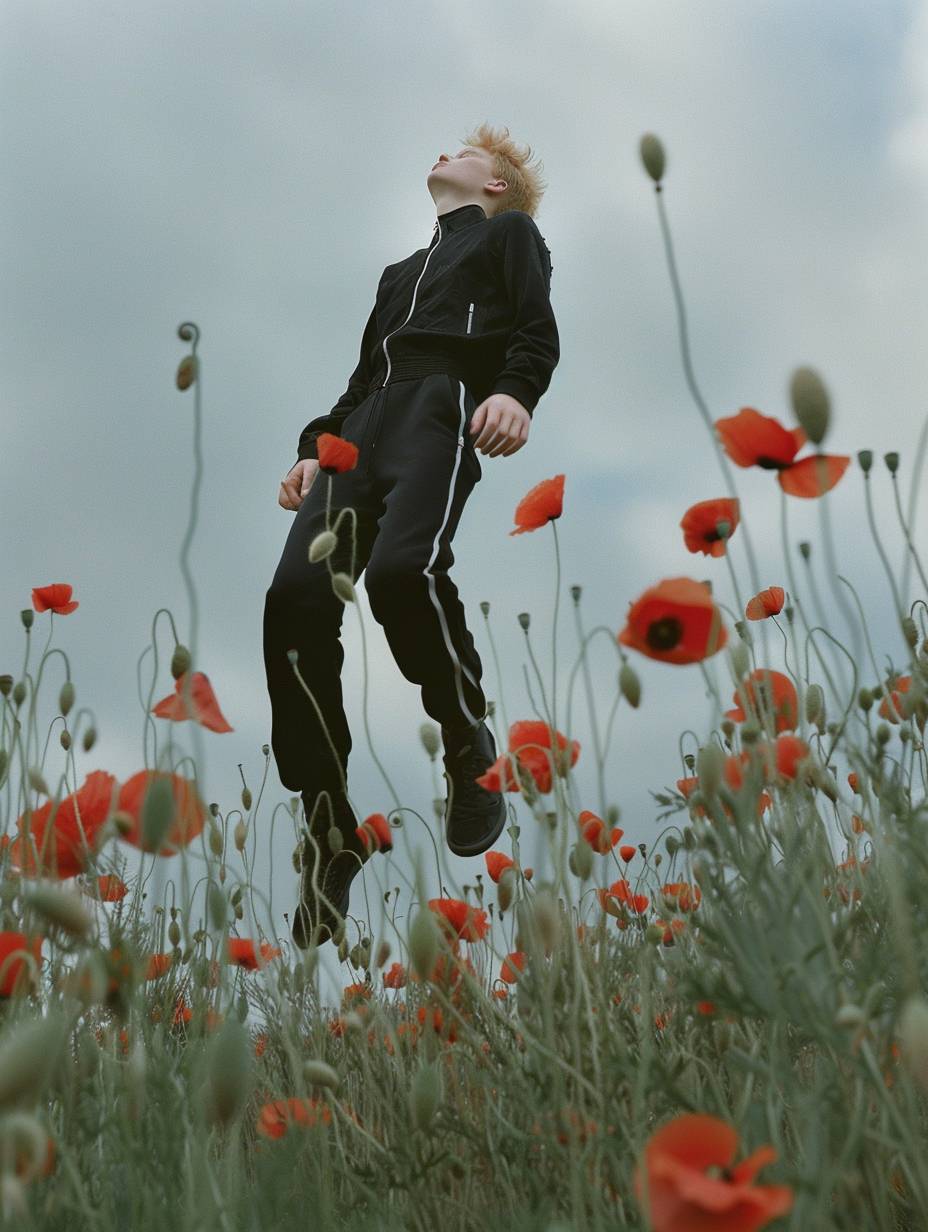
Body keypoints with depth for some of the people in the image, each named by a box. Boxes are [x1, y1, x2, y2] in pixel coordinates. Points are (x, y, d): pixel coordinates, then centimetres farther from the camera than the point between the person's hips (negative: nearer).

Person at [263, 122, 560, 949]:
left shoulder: (508, 232, 23)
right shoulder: (402, 272, 41)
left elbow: (539, 331, 5)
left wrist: (516, 392, -18)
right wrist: (316, 447, 14)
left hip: (447, 410, -6)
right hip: (366, 425, 6)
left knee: (401, 568, -36)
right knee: (297, 597, -19)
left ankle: (471, 750, -13)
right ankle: (330, 834, -14)